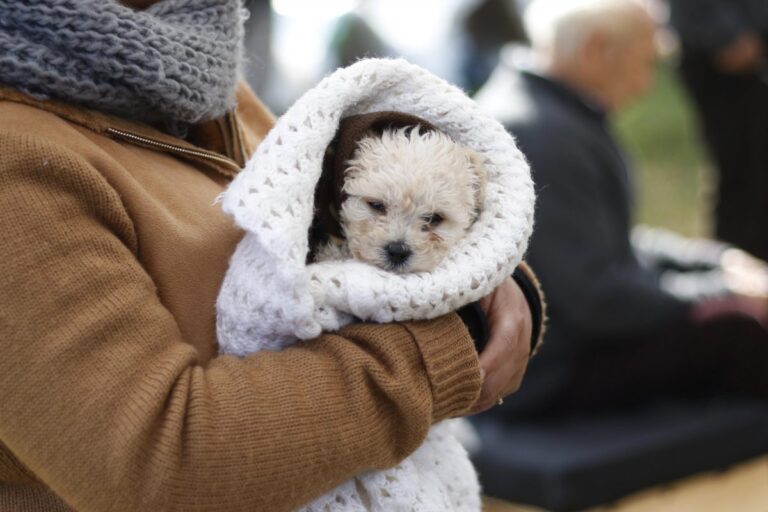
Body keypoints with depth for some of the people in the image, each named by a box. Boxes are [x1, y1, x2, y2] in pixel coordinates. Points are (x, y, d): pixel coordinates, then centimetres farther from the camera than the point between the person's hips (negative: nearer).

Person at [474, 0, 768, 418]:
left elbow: (605, 244, 15)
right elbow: (598, 301, -27)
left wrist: (722, 261, 7)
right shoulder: (543, 136, -25)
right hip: (552, 374, -11)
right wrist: (723, 292, -13)